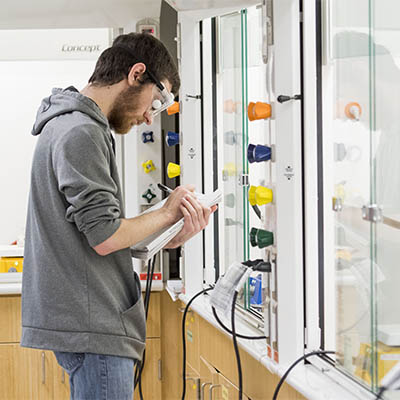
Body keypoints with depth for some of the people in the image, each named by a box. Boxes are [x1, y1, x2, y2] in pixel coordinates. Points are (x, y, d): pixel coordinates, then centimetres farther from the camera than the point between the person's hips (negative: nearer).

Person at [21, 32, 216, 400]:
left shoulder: (71, 126, 19)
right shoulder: (80, 133, -15)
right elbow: (106, 237, -19)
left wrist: (172, 239, 8)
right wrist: (168, 212, -4)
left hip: (82, 322, 11)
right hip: (92, 327, -11)